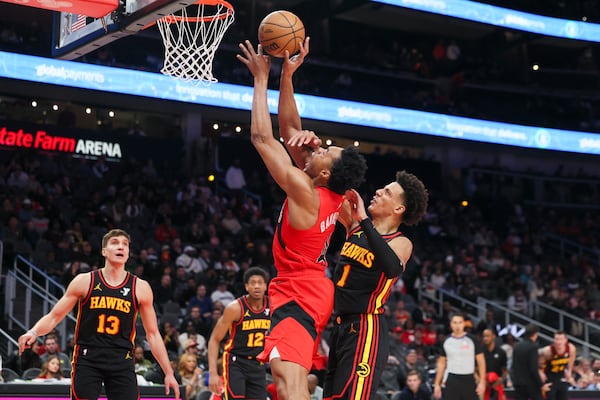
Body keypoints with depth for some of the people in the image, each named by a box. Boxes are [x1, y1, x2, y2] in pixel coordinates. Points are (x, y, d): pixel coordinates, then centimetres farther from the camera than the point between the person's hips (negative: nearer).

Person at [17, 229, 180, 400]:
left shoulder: (140, 288, 4)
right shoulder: (84, 281, 1)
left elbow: (152, 334, 10)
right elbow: (54, 317, 4)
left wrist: (169, 373, 7)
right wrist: (34, 332, -18)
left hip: (122, 362, 1)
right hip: (87, 360, -1)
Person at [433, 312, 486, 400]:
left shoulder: (472, 340, -3)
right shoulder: (446, 341, 5)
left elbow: (481, 361, -1)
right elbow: (441, 363, 12)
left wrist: (482, 382, -9)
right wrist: (437, 384, 6)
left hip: (469, 380, -2)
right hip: (452, 381, 2)